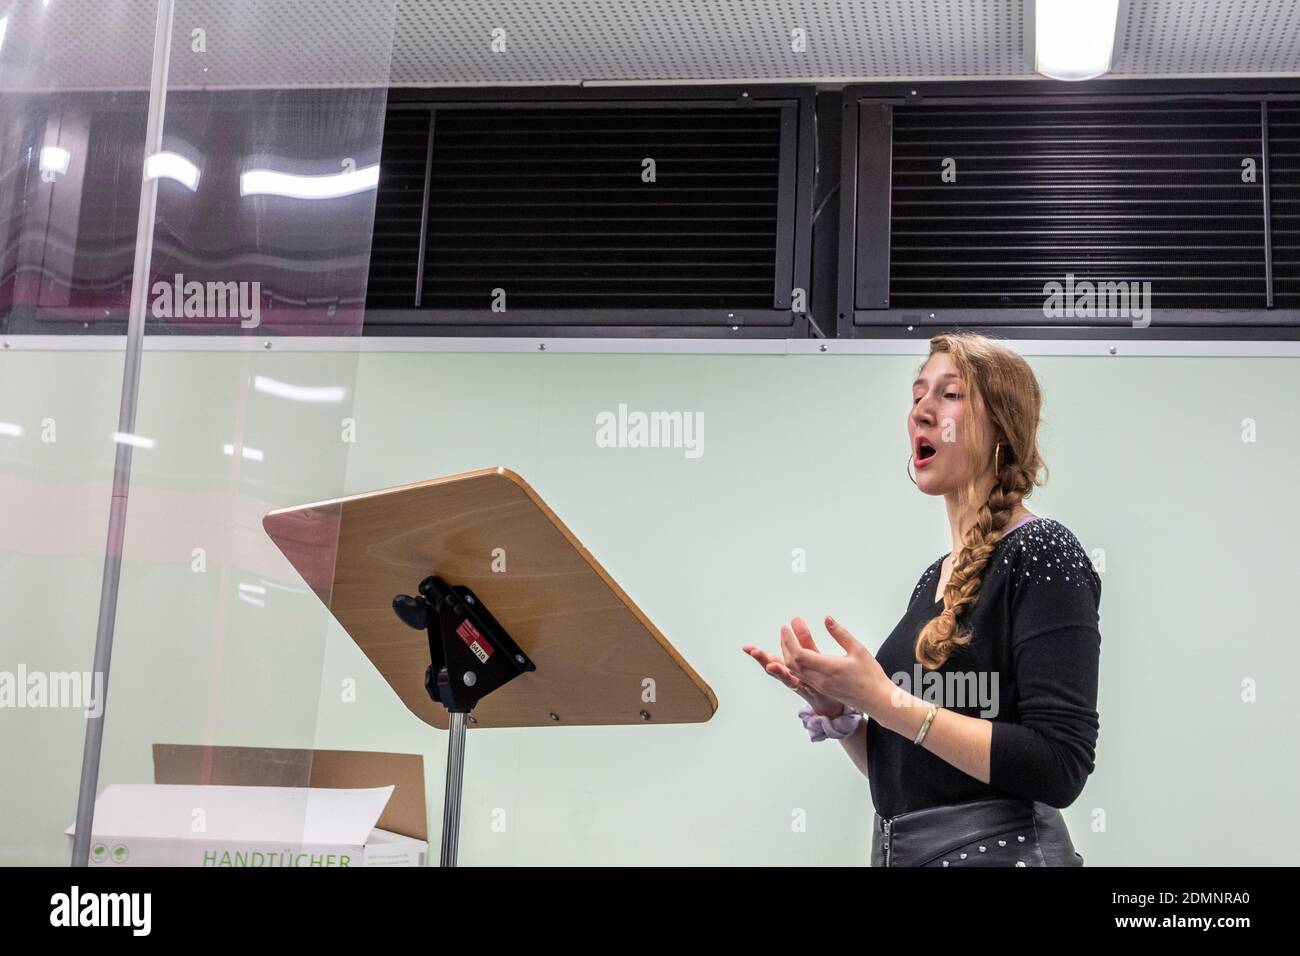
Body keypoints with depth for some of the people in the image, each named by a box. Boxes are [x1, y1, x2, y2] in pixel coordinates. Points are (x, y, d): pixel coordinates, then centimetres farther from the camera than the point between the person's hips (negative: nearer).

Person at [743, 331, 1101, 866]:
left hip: (996, 848, -7)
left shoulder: (1043, 552, -11)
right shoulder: (935, 578, 11)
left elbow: (1059, 768, -21)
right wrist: (833, 706, -3)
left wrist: (886, 700, -22)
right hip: (899, 851, 8)